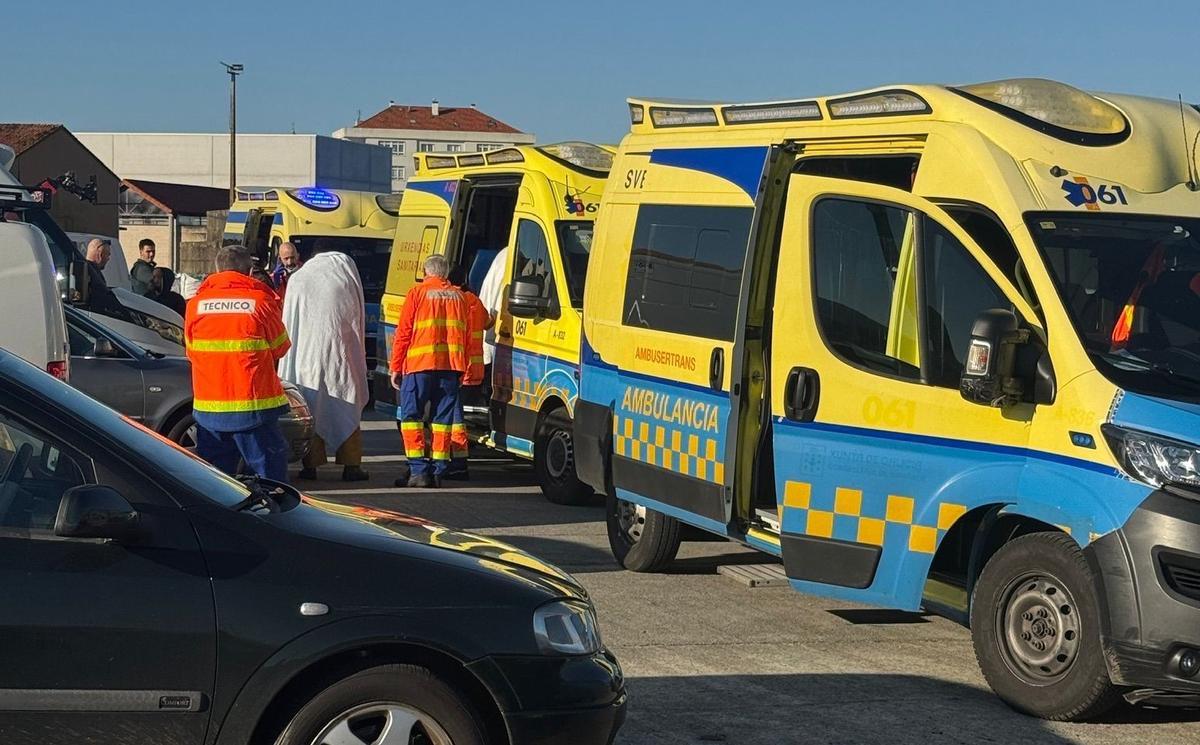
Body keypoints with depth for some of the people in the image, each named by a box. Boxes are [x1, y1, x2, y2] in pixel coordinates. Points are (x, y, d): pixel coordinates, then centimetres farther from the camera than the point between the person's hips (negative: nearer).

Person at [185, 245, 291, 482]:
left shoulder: (195, 304, 3)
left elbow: (191, 351, 14)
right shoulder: (261, 301, -5)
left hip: (208, 407, 3)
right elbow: (280, 347, 6)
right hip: (254, 404, -3)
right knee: (270, 471, 3)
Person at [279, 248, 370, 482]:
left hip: (305, 356, 1)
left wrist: (288, 364, 11)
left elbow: (288, 324, 7)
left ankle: (311, 464, 3)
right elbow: (357, 324, 4)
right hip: (339, 355, 0)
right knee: (346, 409, 6)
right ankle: (350, 465, 3)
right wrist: (358, 358, 10)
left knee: (308, 410, 6)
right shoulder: (347, 280, 5)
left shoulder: (298, 280, 7)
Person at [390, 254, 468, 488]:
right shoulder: (458, 296, 14)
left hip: (420, 363, -4)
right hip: (451, 364, 4)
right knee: (443, 418, 8)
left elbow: (403, 333, 0)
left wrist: (395, 367, 4)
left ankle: (419, 470, -7)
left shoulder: (417, 293, 3)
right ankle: (438, 471, 6)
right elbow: (464, 335, 15)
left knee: (411, 416, 2)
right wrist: (462, 369, 19)